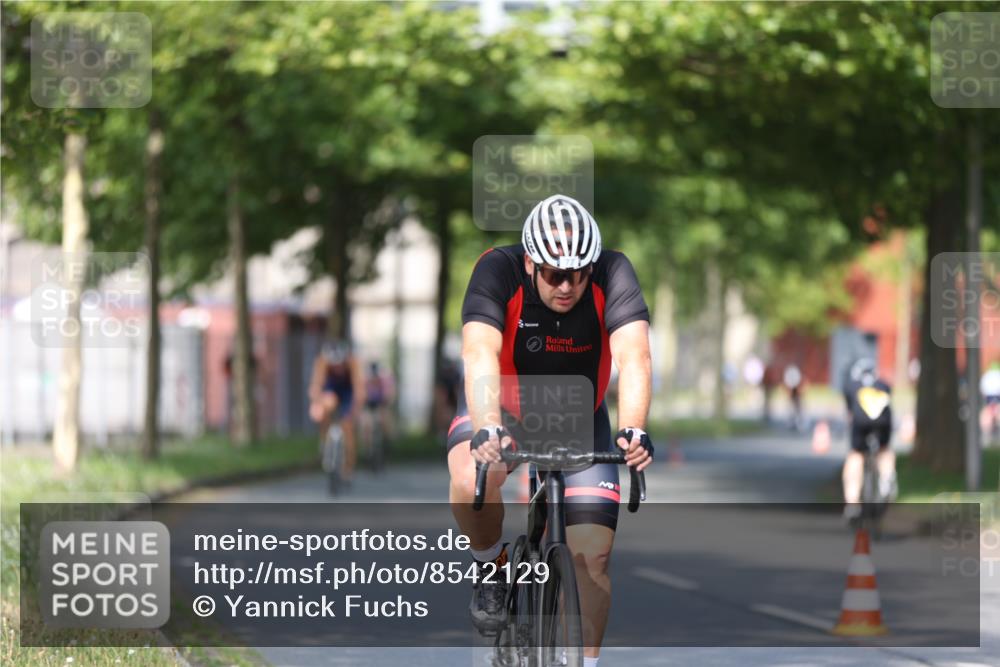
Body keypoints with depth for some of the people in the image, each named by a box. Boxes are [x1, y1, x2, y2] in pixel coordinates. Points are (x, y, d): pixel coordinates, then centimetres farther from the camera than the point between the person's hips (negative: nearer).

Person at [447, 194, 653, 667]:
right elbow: (480, 354, -40)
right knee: (472, 481, -33)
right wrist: (486, 430, -56)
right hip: (504, 408, -1)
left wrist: (634, 432, -53)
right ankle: (491, 566, -2)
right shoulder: (498, 270, -28)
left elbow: (633, 357, -36)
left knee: (593, 557, -9)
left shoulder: (612, 274, -25)